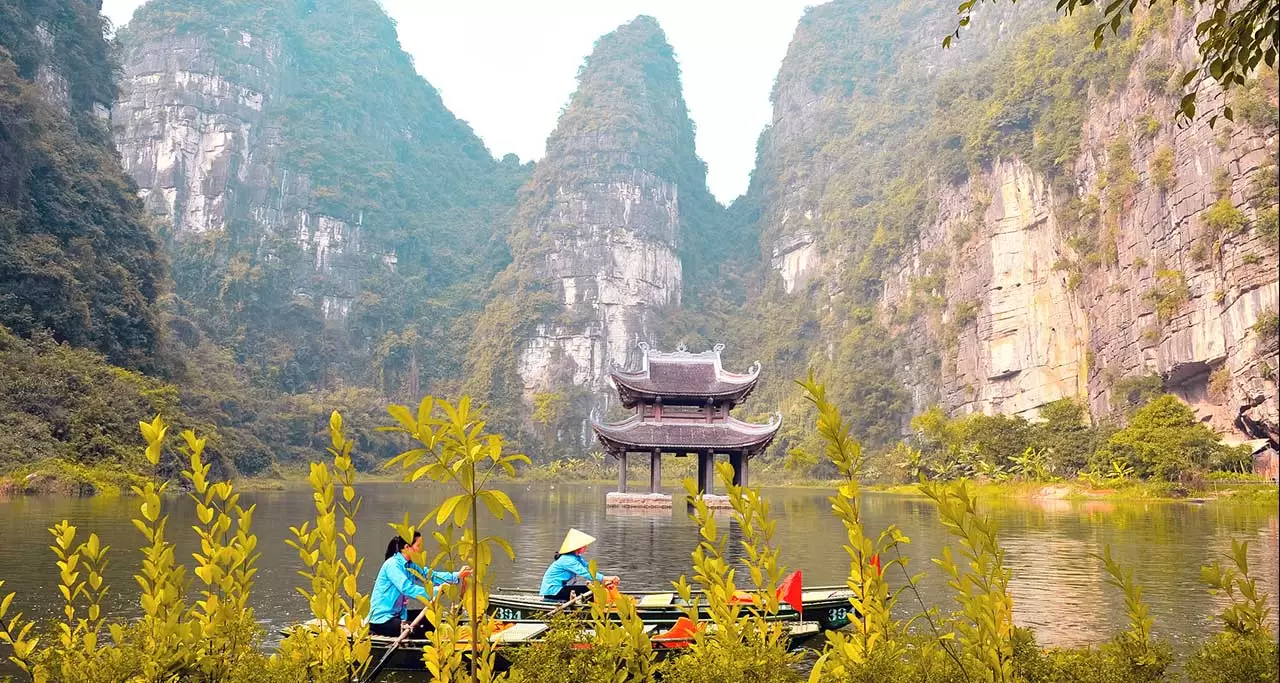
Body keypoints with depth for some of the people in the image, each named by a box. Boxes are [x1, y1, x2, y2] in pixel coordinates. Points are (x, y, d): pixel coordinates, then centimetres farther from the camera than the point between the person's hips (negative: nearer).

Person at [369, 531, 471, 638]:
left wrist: (457, 575, -13)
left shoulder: (410, 565, 7)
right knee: (422, 631, -20)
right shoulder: (392, 565, -21)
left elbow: (430, 575, -1)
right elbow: (408, 589, -32)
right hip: (382, 619, -9)